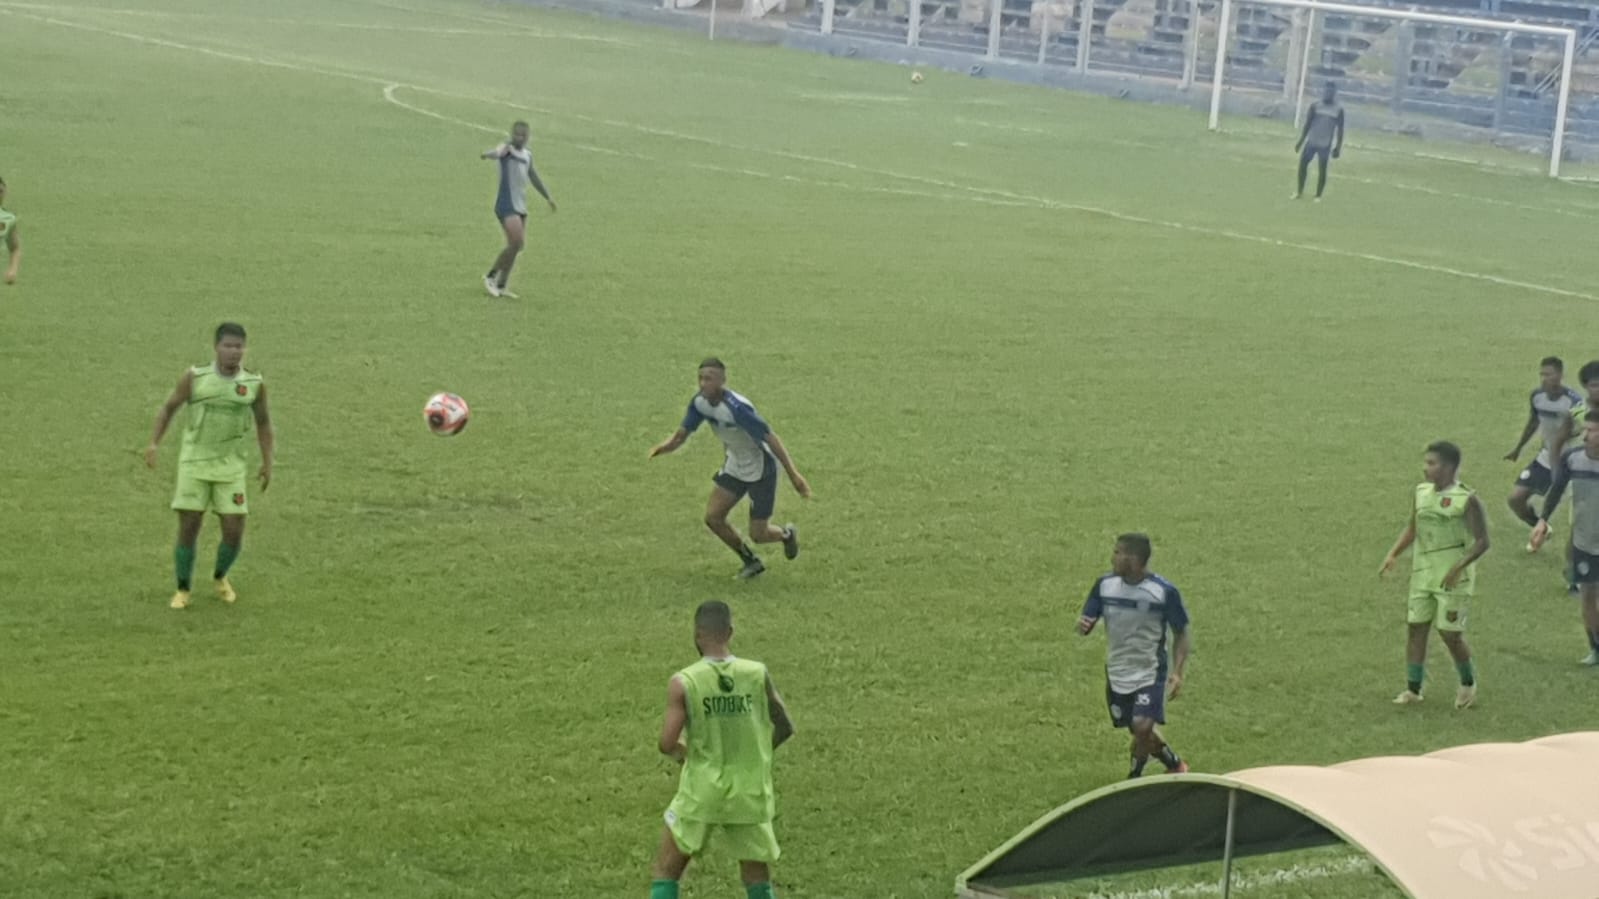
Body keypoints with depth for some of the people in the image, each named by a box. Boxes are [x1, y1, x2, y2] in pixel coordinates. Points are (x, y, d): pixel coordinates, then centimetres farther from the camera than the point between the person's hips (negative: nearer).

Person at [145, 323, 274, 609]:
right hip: (194, 465, -1)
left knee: (234, 534, -4)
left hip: (230, 468, 1)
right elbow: (169, 406, 4)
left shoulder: (254, 383, -4)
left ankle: (220, 576, 27)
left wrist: (268, 462, 5)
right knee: (188, 530, -5)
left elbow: (263, 422, 10)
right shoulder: (195, 377, -8)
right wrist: (154, 443, -7)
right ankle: (182, 590, 15)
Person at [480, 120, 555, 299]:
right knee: (516, 243, -19)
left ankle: (501, 286, 19)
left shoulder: (527, 154, 14)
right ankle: (491, 276, -5)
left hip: (520, 207, 8)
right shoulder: (507, 149, -10)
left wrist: (547, 197, 38)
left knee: (516, 246, 10)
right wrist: (490, 154, -59)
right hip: (506, 206, -8)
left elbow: (532, 176, 30)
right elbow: (498, 152, -35)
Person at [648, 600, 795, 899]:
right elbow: (785, 728, 2)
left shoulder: (683, 683, -13)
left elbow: (667, 745, -15)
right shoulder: (758, 674, -7)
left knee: (665, 874, 13)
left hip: (701, 794, -2)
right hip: (751, 794, 2)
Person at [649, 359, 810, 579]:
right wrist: (662, 447, -27)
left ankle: (787, 534, 34)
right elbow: (681, 435, -4)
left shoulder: (736, 408, -33)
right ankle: (751, 561, 22)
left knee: (758, 534, -3)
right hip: (735, 466, 7)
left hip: (760, 468, -7)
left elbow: (771, 439, -31)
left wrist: (793, 475, -32)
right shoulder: (700, 403, -10)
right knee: (713, 517, 0)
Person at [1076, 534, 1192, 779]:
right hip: (1117, 674, 4)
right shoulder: (1105, 585, -3)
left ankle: (1135, 777, 1)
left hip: (1151, 673, -4)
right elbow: (1087, 623, 4)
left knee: (1142, 726, -22)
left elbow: (1182, 633, -4)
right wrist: (1082, 626, -21)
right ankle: (1174, 764, 37)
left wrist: (1177, 672, -15)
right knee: (1139, 731, 12)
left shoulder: (1164, 591, -14)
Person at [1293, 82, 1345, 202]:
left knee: (1322, 169, -2)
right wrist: (1301, 141, 1)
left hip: (1325, 144, -2)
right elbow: (1307, 124, 3)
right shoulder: (1315, 106, 0)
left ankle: (1318, 196, 8)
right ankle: (1300, 191, 14)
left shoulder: (1338, 109, -2)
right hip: (1311, 141, 2)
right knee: (1302, 164, -1)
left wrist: (1338, 147, -2)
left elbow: (1340, 129, 1)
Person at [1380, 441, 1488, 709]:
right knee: (1416, 627, 4)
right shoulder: (1421, 492, 4)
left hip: (1453, 578, -6)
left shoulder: (1466, 500, -15)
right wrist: (1394, 553, 1)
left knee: (1450, 633, -3)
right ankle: (1413, 689, 11)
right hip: (1423, 574, 6)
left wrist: (1458, 568, -24)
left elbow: (1482, 541, -14)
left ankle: (1468, 684, 21)